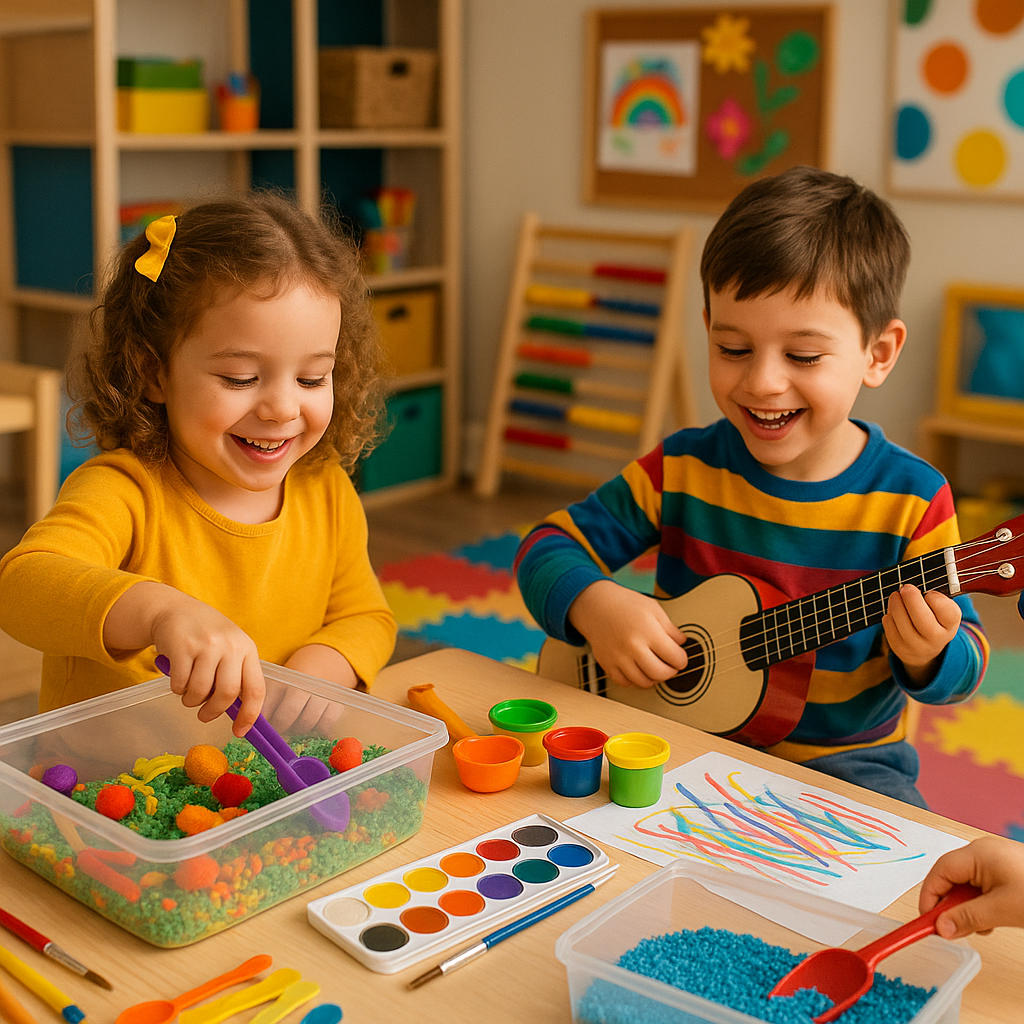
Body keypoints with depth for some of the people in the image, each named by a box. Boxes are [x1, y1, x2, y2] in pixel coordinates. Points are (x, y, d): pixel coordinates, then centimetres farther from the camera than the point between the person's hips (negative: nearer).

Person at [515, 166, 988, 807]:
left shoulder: (911, 499, -10)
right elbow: (550, 545, -1)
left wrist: (928, 657, -29)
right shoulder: (683, 470, -6)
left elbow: (966, 664, -5)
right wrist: (594, 604, -23)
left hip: (842, 761, 0)